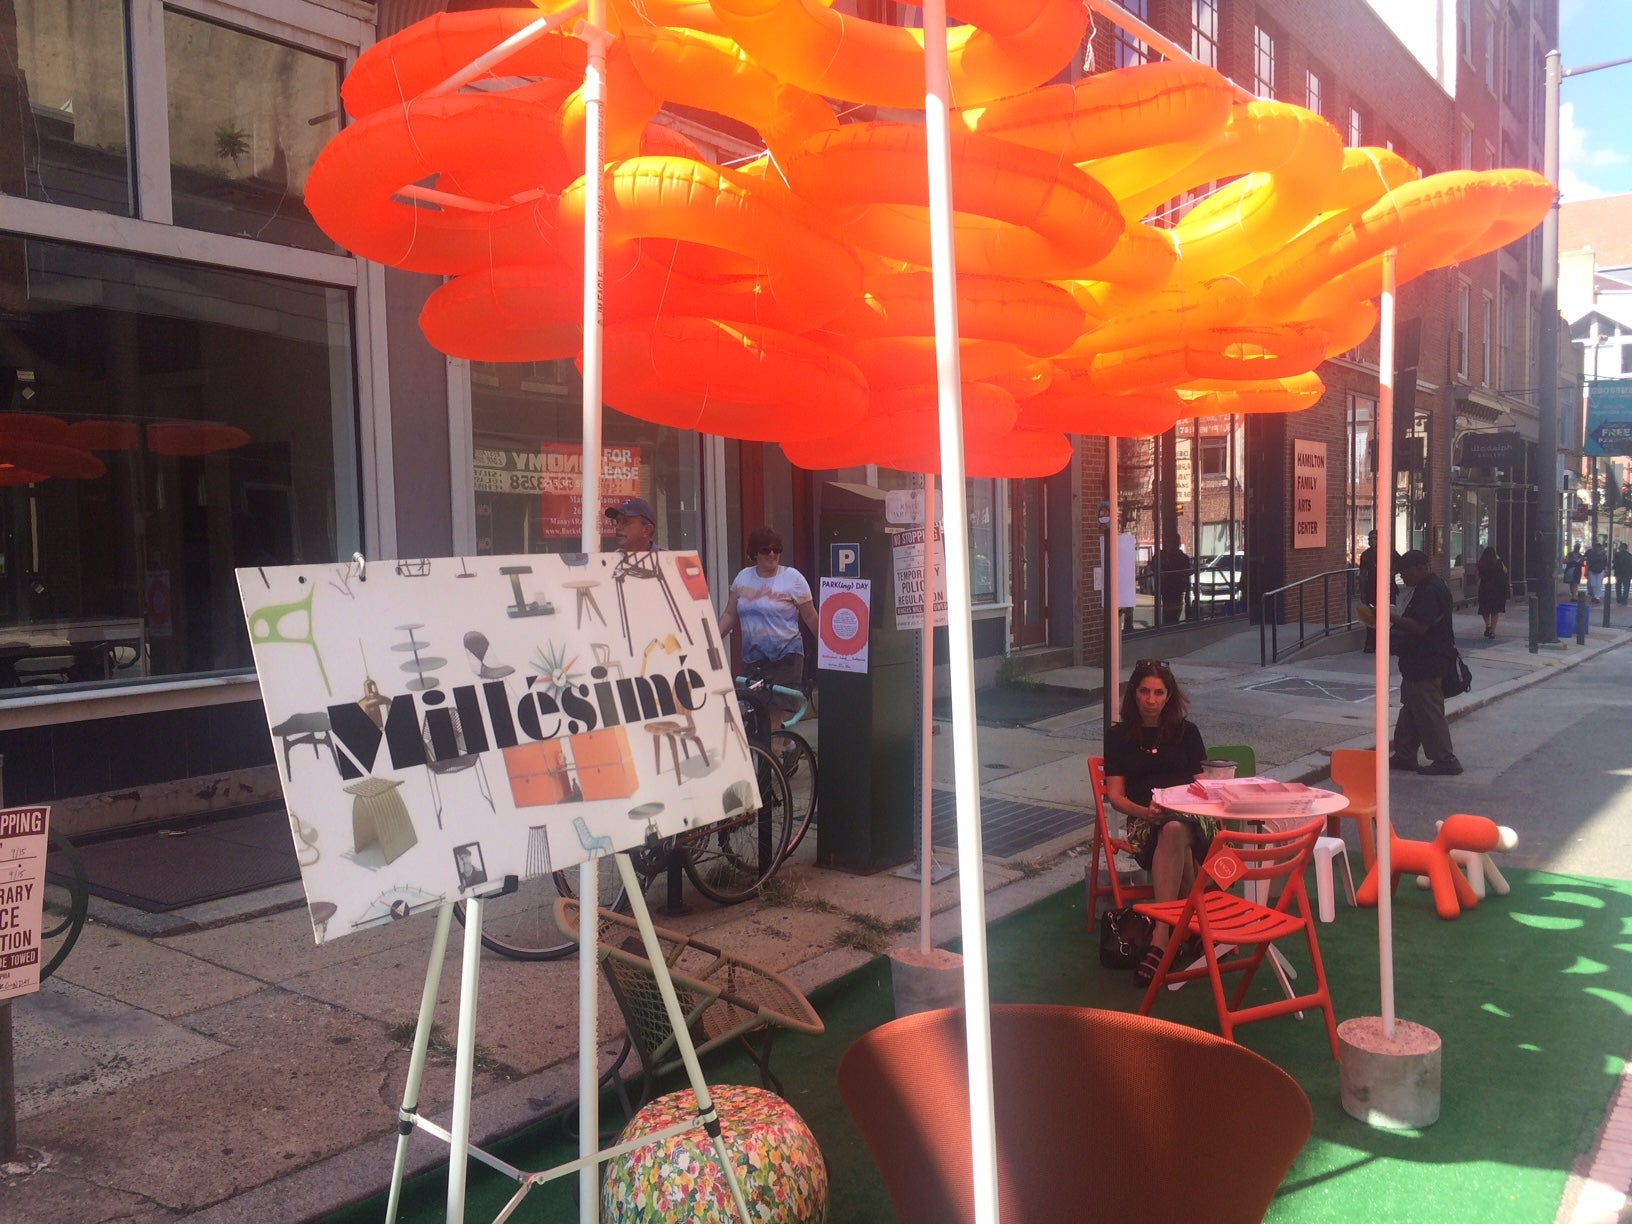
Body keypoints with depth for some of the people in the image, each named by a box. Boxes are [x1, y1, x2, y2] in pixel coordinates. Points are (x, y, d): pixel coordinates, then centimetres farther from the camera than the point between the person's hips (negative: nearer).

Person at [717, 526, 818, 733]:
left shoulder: (792, 578, -2)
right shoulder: (743, 577, 9)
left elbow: (811, 617, 0)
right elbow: (730, 615, 13)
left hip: (785, 656, -4)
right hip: (752, 657, 4)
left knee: (775, 713, -12)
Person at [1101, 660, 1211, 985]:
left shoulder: (1186, 732, 18)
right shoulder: (1118, 736, 14)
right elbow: (1115, 796, 7)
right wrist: (1146, 811, -15)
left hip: (1188, 815, 0)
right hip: (1143, 820, 0)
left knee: (1173, 831, -40)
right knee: (1180, 848, -39)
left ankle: (1161, 940, -46)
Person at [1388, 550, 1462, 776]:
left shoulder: (1431, 592, -20)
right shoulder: (1425, 588, 14)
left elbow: (1419, 628, -27)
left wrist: (1393, 618, -19)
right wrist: (1396, 619, 9)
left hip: (1427, 665, -11)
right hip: (1419, 663, 11)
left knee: (1429, 713, -4)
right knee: (1411, 709, 15)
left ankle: (1445, 760, 4)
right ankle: (1404, 755, 22)